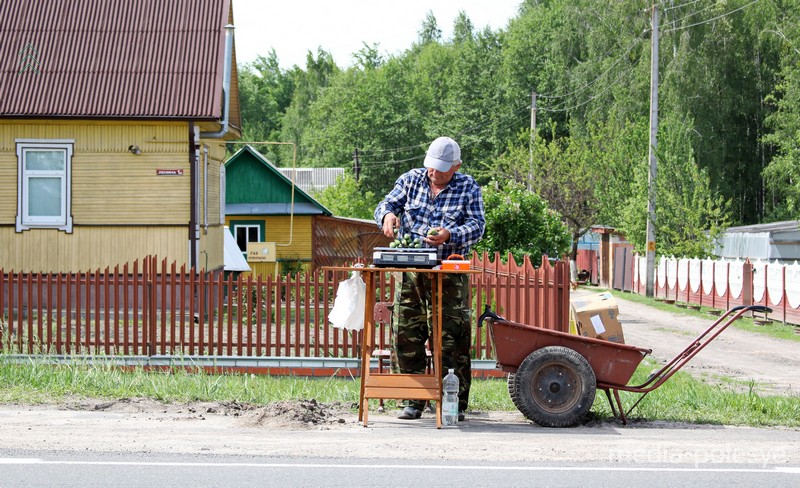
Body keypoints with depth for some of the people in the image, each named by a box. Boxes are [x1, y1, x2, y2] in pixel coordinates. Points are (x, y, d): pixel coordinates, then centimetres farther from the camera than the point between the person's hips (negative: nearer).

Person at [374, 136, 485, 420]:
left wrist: (450, 235, -24)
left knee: (450, 339, -5)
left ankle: (455, 403, 3)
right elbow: (386, 204, 7)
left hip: (450, 276, -3)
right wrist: (388, 215, -18)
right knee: (406, 335, 1)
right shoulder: (411, 180, 10)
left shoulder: (468, 189, 4)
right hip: (410, 272, 3)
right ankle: (414, 401, 11)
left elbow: (477, 226, -5)